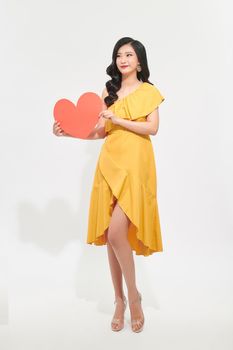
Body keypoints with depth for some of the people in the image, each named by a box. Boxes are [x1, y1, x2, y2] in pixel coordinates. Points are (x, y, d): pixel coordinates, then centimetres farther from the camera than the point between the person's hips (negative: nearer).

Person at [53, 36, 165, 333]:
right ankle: (119, 300, 20)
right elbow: (100, 131, 13)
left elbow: (152, 128, -6)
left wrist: (118, 119, -13)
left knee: (116, 233, -16)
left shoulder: (149, 91, 7)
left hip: (135, 165, -4)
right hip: (110, 162, 4)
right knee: (109, 236, 4)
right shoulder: (109, 91, 16)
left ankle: (134, 296, 7)